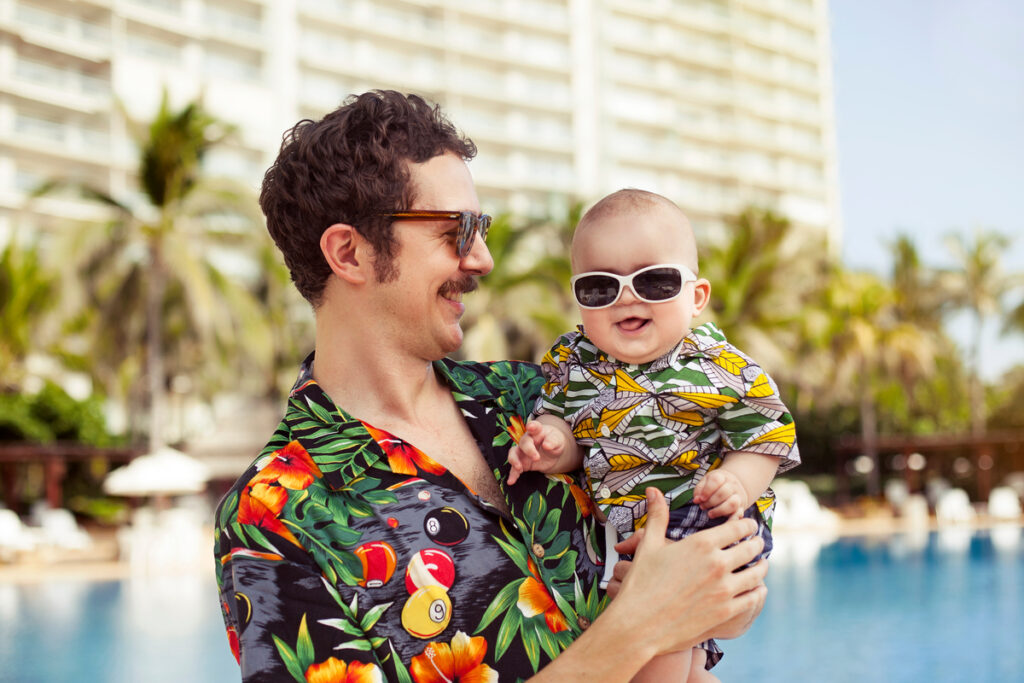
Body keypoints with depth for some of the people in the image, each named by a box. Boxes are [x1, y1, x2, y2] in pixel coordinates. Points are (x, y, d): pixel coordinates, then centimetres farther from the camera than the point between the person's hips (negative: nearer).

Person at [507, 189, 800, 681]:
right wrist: (553, 446, -20)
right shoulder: (572, 362, -2)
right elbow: (559, 417, 2)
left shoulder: (721, 368, -12)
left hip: (710, 519, -5)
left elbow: (765, 435, -8)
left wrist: (738, 481, -26)